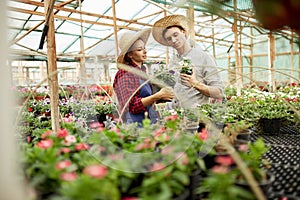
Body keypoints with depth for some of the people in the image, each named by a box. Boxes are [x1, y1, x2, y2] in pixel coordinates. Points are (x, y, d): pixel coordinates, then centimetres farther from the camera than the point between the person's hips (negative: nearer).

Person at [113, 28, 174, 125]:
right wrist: (157, 96, -26)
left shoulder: (143, 70, 11)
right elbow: (132, 105, -20)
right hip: (136, 123, -7)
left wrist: (162, 95, 3)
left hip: (150, 122, 7)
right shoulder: (125, 73, -11)